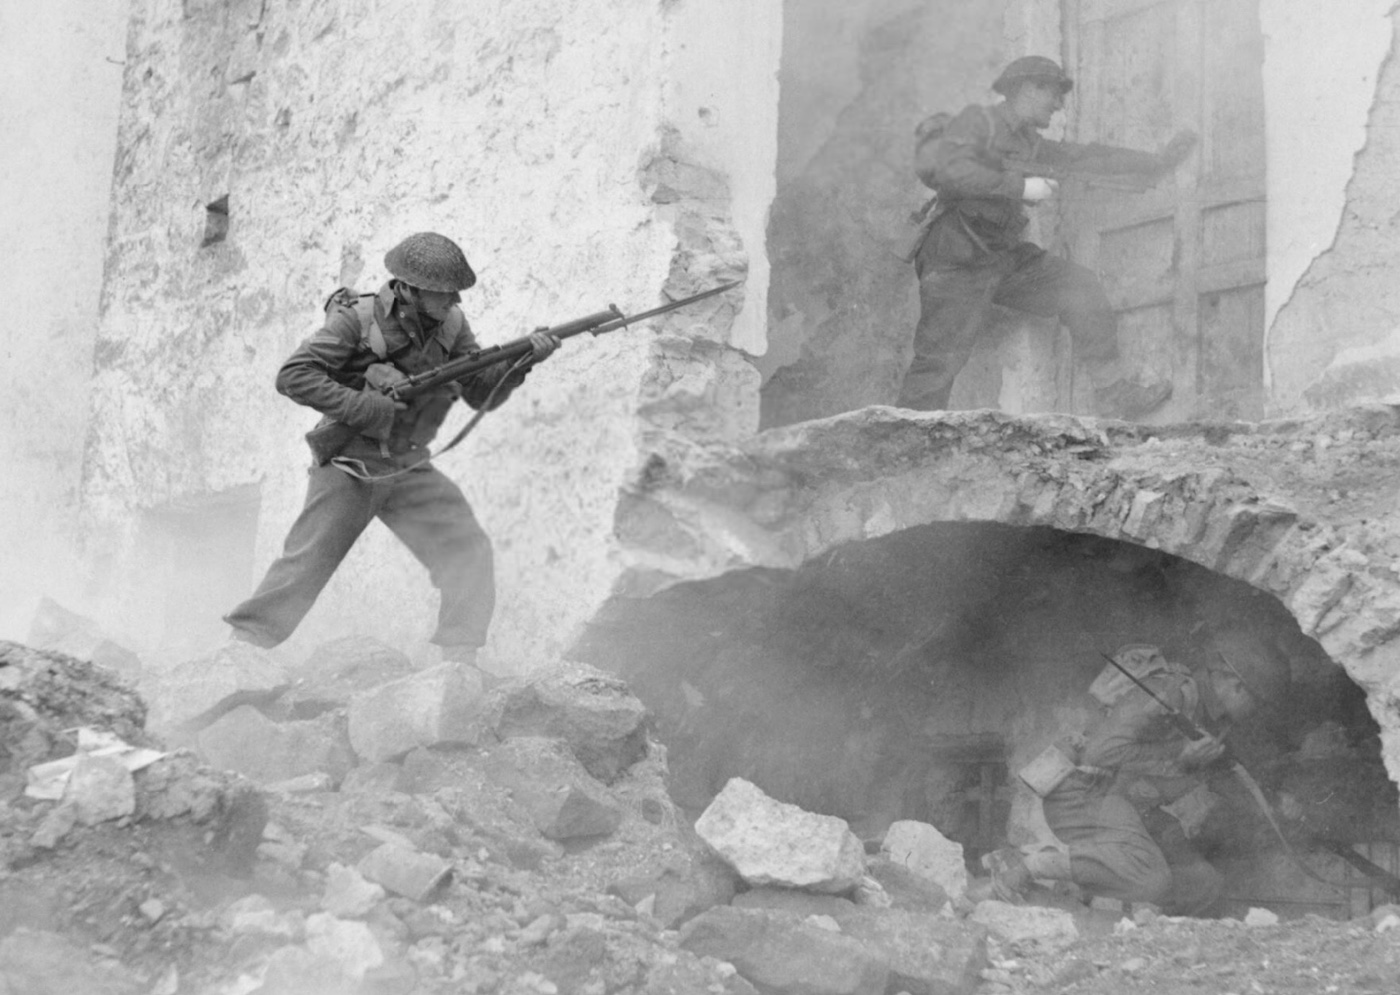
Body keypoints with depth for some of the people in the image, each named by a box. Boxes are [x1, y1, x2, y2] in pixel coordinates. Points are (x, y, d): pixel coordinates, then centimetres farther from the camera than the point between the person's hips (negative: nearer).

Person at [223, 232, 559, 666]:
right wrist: (365, 407, -27)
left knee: (468, 549, -12)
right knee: (303, 567, 1)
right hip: (348, 470, -4)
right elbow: (293, 376, -21)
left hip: (409, 471, 4)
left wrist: (521, 361, -18)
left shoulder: (450, 326, -4)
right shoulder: (357, 319, -19)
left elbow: (482, 394, 0)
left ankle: (459, 661, -8)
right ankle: (240, 645, 19)